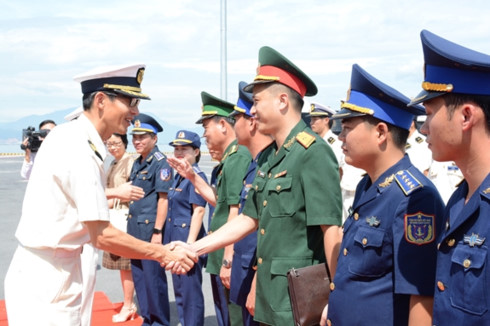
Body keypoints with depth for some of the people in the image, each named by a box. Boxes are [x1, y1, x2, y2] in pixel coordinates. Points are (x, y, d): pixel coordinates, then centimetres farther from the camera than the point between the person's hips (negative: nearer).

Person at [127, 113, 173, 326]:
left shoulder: (161, 162, -12)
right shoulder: (137, 163, 13)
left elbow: (163, 198, -16)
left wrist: (157, 232, -19)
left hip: (150, 228, -9)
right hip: (135, 228, 9)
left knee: (154, 277, 0)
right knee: (138, 276, 15)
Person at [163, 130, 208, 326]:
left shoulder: (197, 176, -13)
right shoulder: (178, 176, 13)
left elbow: (198, 211, -19)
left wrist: (189, 243, -23)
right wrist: (170, 241, 18)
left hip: (187, 237, -9)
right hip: (175, 237, 9)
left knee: (190, 289, 0)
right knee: (179, 287, 17)